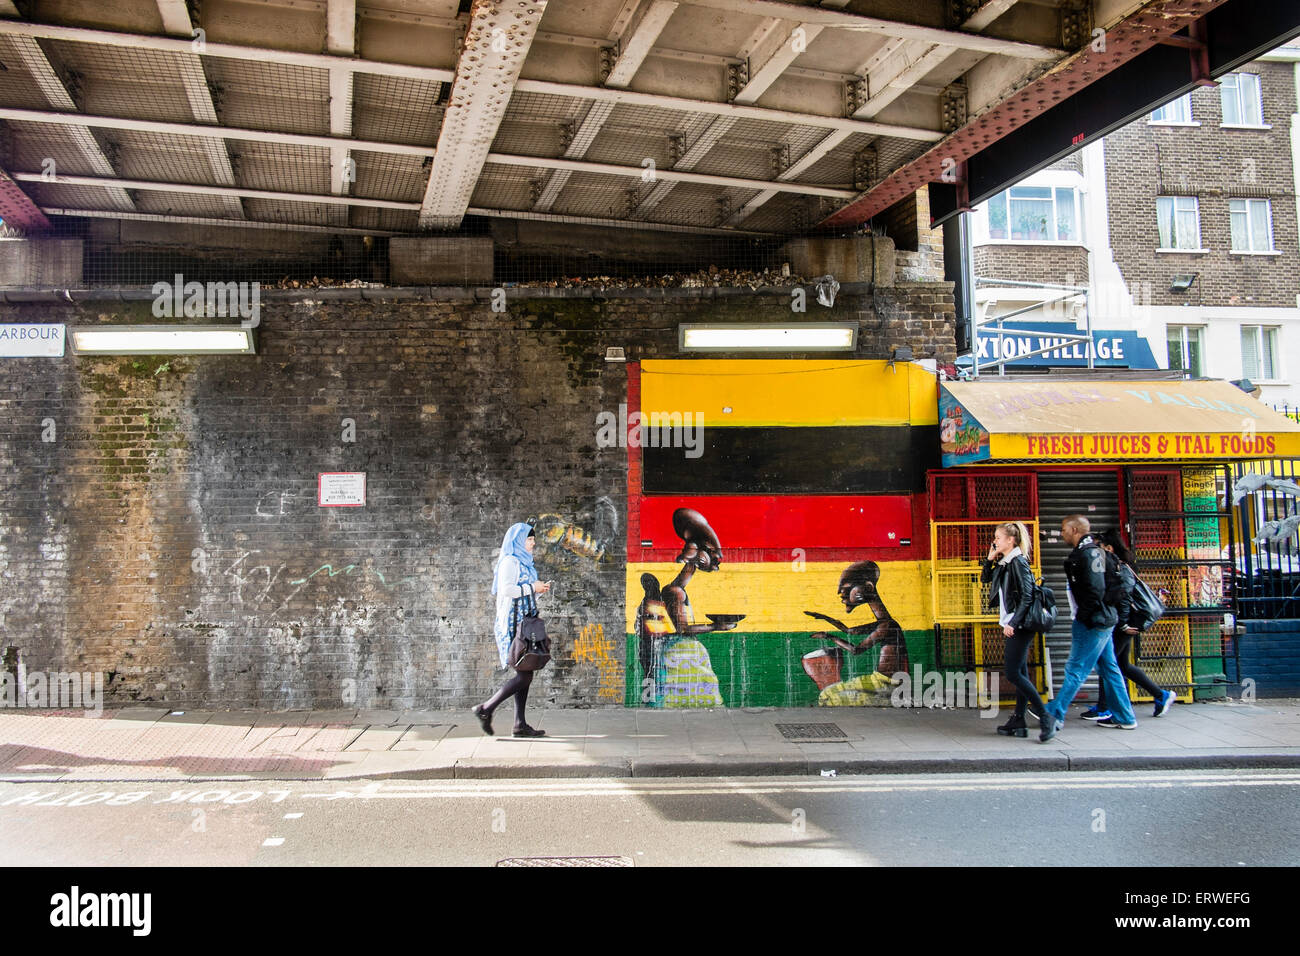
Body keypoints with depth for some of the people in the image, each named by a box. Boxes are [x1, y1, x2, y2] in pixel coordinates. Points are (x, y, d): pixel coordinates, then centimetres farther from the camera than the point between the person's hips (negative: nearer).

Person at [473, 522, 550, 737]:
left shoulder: (523, 562, 20)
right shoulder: (510, 562, -9)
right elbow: (506, 589, -22)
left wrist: (538, 590, 7)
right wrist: (532, 588, -13)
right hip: (513, 624, -10)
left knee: (524, 675, 6)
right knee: (525, 675, -11)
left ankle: (520, 724, 7)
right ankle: (486, 708, -4)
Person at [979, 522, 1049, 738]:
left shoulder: (1018, 563, -14)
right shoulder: (1005, 564, 13)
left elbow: (1027, 597, -19)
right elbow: (985, 579, 26)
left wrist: (1013, 622, -23)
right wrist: (990, 559, 11)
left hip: (1020, 626, -10)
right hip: (1013, 625, 10)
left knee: (1012, 672, -9)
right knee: (1020, 673, 9)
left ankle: (1045, 716, -6)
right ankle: (1018, 722, 12)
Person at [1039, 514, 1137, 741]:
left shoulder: (1085, 554, -16)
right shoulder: (1094, 551, 15)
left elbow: (1095, 591, -23)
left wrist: (1083, 617, -17)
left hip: (1091, 623, -10)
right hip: (1102, 621, 10)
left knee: (1076, 670, -12)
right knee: (1108, 668, 15)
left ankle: (1054, 716, -15)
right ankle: (1123, 717, 22)